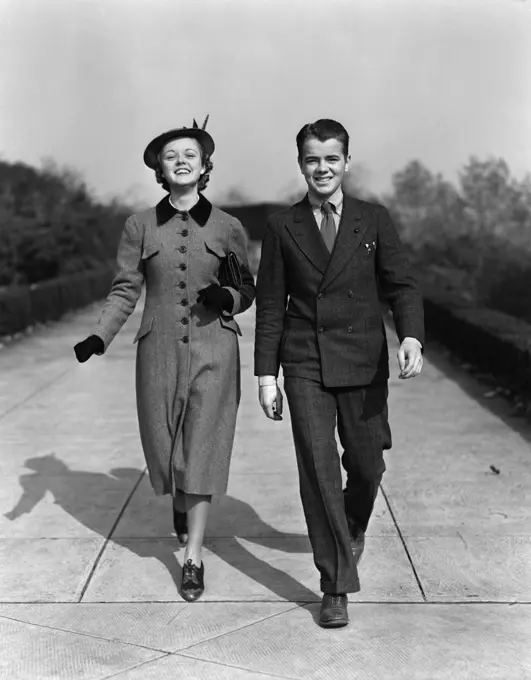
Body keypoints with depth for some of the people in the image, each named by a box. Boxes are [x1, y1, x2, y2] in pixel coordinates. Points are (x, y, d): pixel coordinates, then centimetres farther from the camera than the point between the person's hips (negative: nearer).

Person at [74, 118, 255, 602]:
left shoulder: (228, 228, 1)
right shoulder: (141, 227, 3)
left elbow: (249, 291, 9)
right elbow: (125, 290, 3)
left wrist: (227, 297, -14)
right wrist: (99, 337, -12)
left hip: (213, 349, -1)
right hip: (160, 349, 1)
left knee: (202, 449, -2)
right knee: (165, 445, 9)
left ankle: (194, 558, 10)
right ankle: (180, 503, 45)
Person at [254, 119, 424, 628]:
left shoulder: (374, 220, 5)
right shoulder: (282, 227, 4)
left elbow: (400, 285, 2)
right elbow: (270, 304, 6)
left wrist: (411, 337, -18)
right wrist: (266, 374, 2)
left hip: (363, 362, 1)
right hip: (305, 365, -1)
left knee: (366, 465, 10)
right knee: (318, 469, -6)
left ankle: (354, 527, 45)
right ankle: (336, 586, 4)